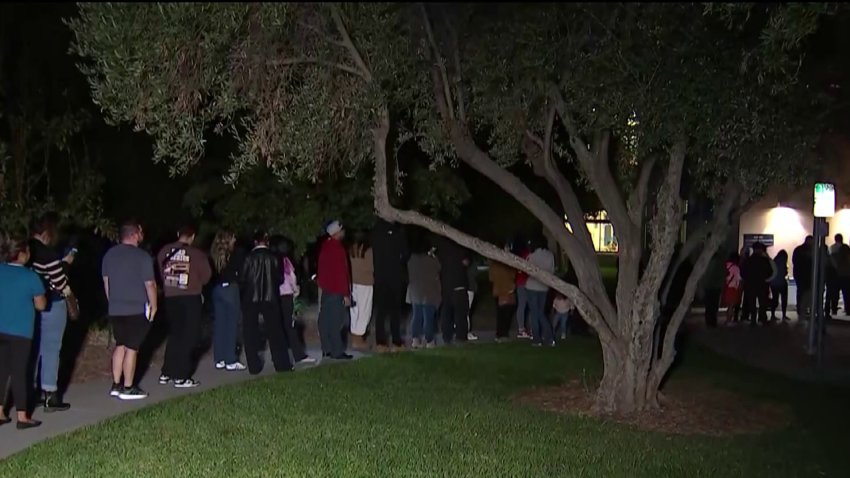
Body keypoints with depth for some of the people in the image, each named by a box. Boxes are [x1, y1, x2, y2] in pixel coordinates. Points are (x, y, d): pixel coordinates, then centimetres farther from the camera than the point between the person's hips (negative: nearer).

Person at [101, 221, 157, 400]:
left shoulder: (109, 254, 6)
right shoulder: (142, 256, -14)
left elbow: (106, 281, 14)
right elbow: (150, 284, -12)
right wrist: (153, 305, 0)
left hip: (115, 310, 6)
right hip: (137, 310, -6)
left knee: (120, 345, 16)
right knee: (132, 348, 0)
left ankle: (116, 385, 18)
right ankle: (128, 388, 3)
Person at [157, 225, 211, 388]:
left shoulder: (164, 251, 0)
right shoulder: (196, 254, -10)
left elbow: (159, 272, 4)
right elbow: (206, 275, -4)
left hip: (170, 297, 4)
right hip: (191, 297, -4)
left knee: (174, 334, 17)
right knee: (190, 336, 2)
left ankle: (166, 373, 19)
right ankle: (181, 377, -1)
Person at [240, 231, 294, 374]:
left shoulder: (249, 257, -9)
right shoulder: (274, 257, -5)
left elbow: (242, 279, -7)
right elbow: (280, 279, 1)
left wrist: (242, 290, 12)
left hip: (250, 298, -1)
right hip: (270, 298, 1)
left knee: (251, 332, 7)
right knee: (275, 331, 9)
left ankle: (254, 366, 5)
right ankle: (282, 364, 10)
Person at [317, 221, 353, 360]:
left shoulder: (325, 246, 10)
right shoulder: (338, 248, -17)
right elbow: (341, 273, -19)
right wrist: (346, 294, -17)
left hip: (326, 289, 9)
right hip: (336, 291, -9)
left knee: (325, 320, 11)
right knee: (336, 322, -6)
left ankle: (327, 349, 18)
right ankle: (337, 351, -4)